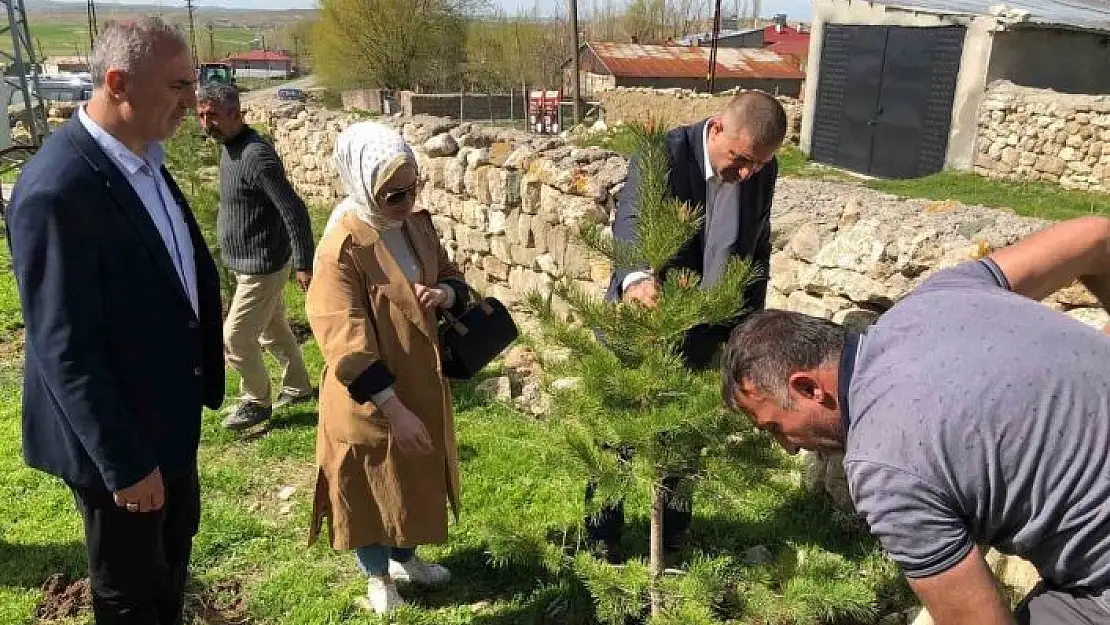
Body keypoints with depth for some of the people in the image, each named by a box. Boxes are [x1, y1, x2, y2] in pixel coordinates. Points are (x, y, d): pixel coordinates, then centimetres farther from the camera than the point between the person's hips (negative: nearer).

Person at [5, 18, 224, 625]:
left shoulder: (144, 158, -1)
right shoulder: (58, 188, -28)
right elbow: (64, 349, -26)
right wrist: (123, 463, -21)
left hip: (167, 409, 9)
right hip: (115, 433, -8)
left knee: (176, 540, 28)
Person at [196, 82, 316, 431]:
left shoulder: (256, 156, -24)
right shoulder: (229, 148, 7)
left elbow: (294, 210, -26)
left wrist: (304, 264, -23)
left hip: (262, 266, -9)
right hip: (248, 263, 9)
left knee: (235, 338, -1)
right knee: (273, 331, 20)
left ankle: (256, 402, 18)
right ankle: (297, 387, 36)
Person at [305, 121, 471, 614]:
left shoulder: (417, 224, -1)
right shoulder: (342, 248, -24)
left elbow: (455, 280, 10)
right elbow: (346, 343, -26)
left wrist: (444, 294, -15)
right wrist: (393, 408, -26)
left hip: (422, 384, 7)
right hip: (371, 401, -7)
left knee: (417, 479, 23)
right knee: (372, 486, 13)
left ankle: (405, 558, 47)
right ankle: (377, 576, 37)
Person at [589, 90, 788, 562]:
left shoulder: (762, 170, -5)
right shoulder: (662, 155, -20)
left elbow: (757, 251, 6)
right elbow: (630, 222, -34)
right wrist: (635, 278, -54)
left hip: (701, 330, 4)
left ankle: (674, 532, 37)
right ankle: (602, 533, 31)